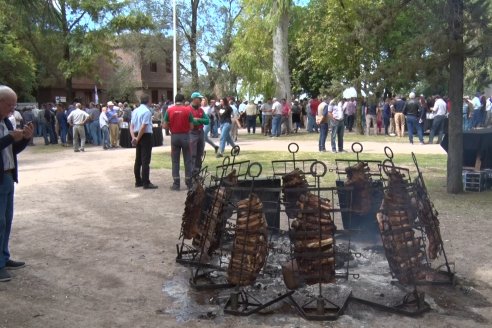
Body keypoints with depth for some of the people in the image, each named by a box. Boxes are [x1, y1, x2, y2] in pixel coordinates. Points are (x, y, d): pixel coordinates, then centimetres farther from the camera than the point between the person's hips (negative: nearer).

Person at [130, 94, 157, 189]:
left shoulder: (135, 111, 10)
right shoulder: (147, 111, -14)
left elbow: (131, 125, 6)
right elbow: (143, 127, -20)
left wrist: (133, 137, -3)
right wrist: (138, 138, -14)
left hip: (138, 136, 8)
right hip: (146, 136, -8)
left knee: (138, 160, 13)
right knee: (145, 160, -6)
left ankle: (138, 181, 21)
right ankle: (146, 183, -4)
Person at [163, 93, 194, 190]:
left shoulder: (169, 110, -2)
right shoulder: (187, 110, -4)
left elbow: (165, 126, -2)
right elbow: (191, 126, -5)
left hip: (174, 136, 1)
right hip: (185, 136, -1)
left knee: (175, 161, 7)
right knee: (187, 160, 8)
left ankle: (176, 184, 7)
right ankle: (189, 183, 12)